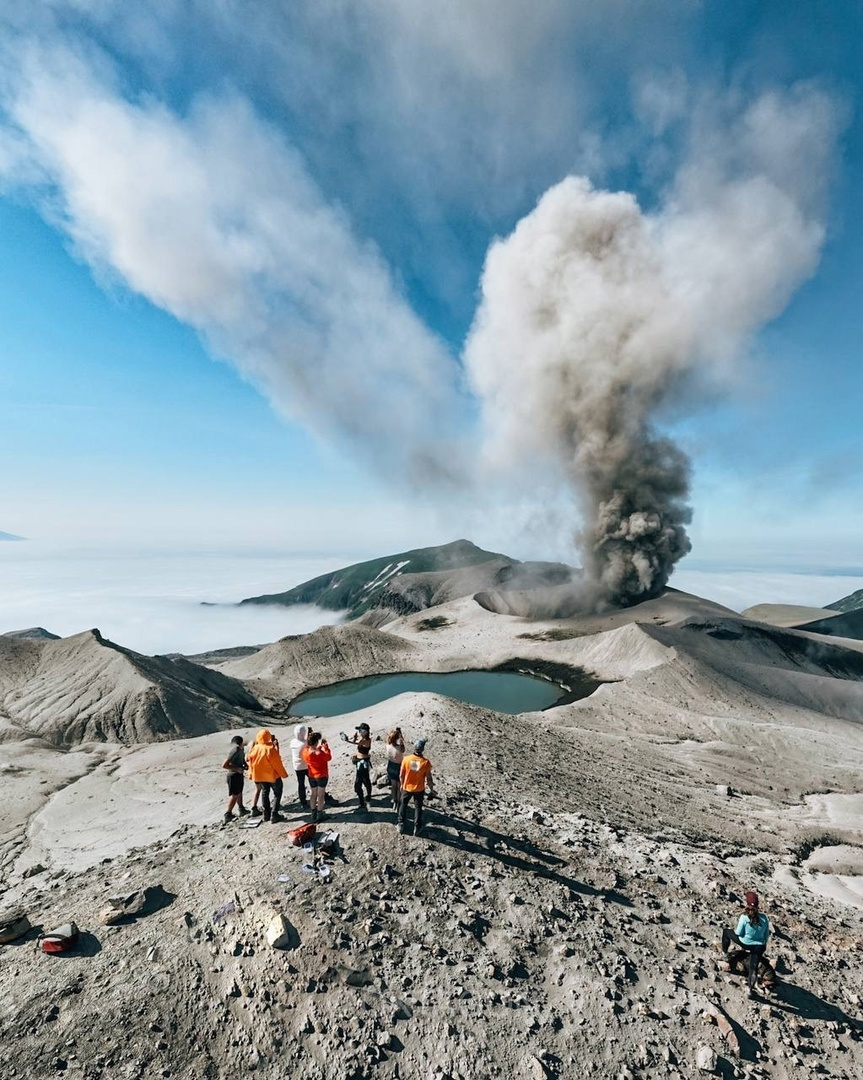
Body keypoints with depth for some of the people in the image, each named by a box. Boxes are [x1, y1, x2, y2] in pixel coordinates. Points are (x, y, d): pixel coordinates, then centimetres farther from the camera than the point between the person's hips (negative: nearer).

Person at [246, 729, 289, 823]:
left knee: (264, 793, 19)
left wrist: (252, 774, 16)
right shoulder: (270, 749, -23)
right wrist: (283, 774, -7)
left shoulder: (255, 748, -6)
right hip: (272, 775, -6)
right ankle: (274, 815, 3)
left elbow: (251, 762, 3)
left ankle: (266, 815, 25)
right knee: (277, 793, 8)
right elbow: (277, 763, -18)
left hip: (260, 776, 6)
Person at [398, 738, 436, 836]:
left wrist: (401, 785, 10)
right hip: (419, 789, -1)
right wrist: (431, 789, 3)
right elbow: (429, 778, -14)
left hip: (407, 788, 1)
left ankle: (401, 825, 34)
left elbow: (401, 775, -9)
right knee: (418, 808, 19)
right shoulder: (426, 762, -23)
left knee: (403, 805, 24)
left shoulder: (406, 759, -20)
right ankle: (417, 828, 29)